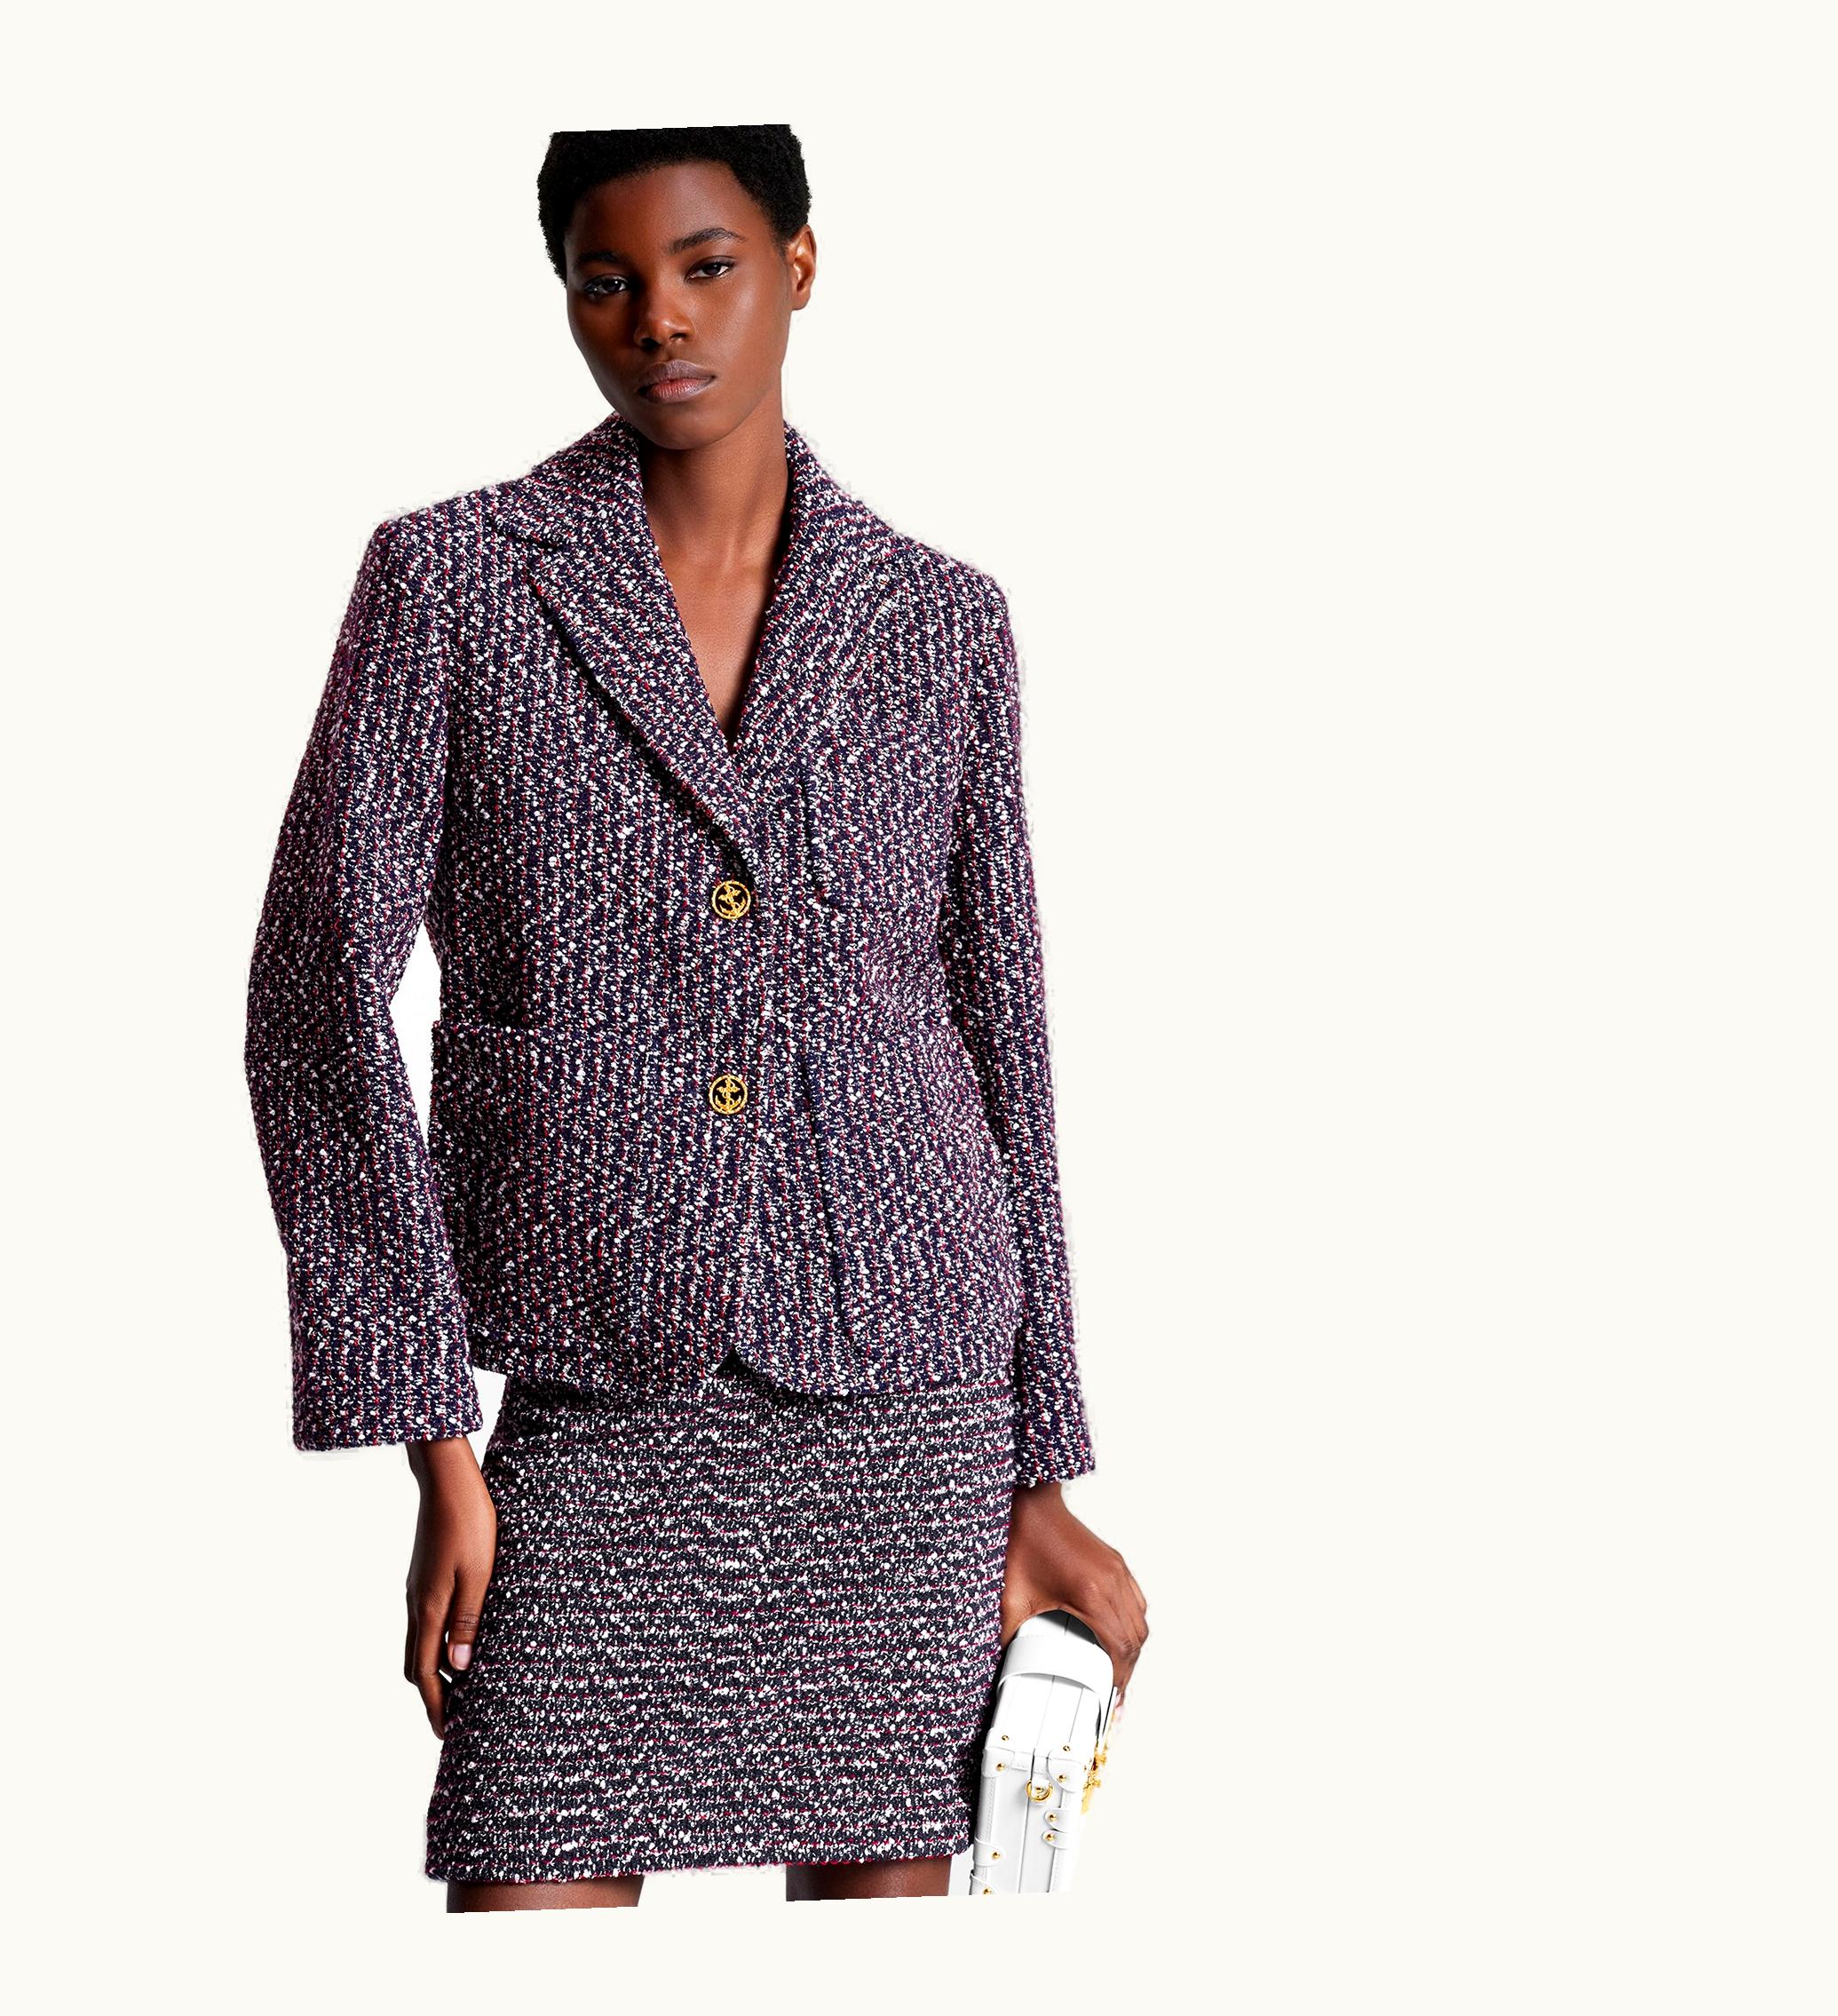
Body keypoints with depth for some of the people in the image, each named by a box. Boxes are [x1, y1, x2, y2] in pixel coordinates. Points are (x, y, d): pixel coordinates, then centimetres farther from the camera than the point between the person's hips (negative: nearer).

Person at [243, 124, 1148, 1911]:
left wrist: (1040, 1481, 8)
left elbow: (996, 1042, 11)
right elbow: (319, 1001, -4)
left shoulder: (938, 625, 6)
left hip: (903, 1408, 2)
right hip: (601, 1416, -2)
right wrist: (433, 1449, -11)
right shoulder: (449, 580, -1)